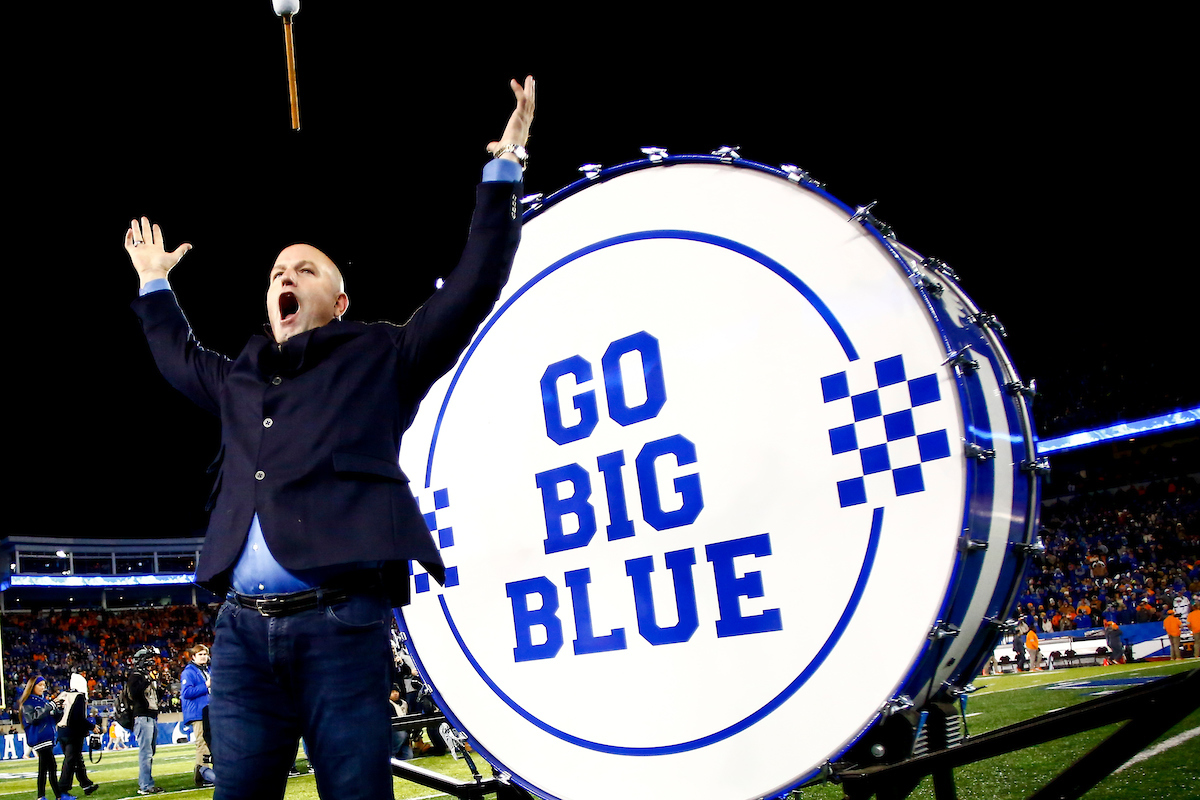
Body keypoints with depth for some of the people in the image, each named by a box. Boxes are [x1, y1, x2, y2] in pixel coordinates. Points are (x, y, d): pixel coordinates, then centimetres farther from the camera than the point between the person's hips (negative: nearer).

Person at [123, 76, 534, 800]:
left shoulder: (380, 360, 10)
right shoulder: (238, 384, 24)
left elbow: (473, 289, 6)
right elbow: (179, 356, 47)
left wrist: (505, 170, 7)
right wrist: (154, 286, 54)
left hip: (342, 627, -4)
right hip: (243, 631, 5)